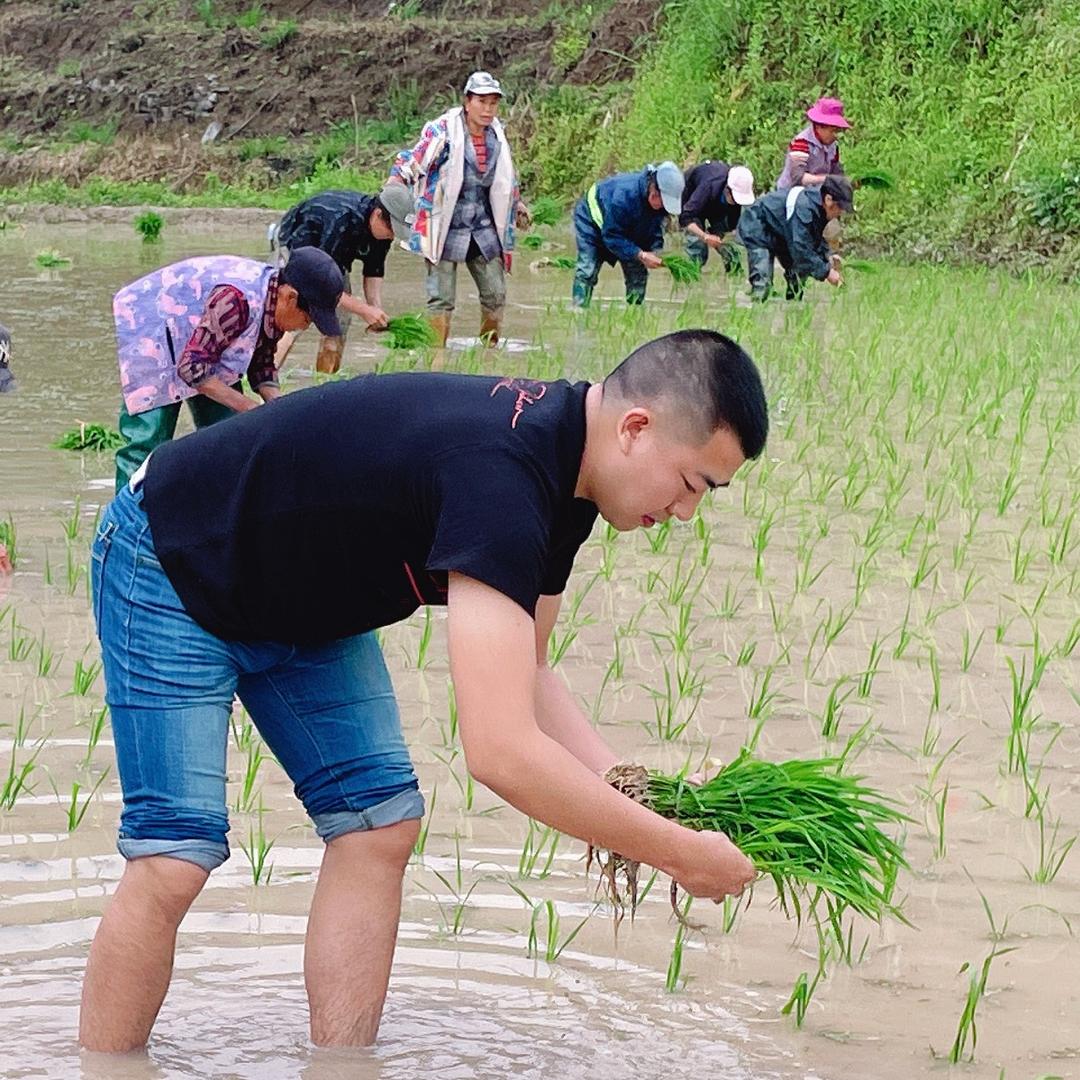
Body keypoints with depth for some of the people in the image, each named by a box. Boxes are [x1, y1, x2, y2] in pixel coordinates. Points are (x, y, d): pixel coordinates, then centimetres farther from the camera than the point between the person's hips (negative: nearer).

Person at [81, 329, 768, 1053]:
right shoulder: (496, 475, -38)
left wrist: (627, 786, -13)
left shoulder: (560, 458, -8)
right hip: (172, 572, -9)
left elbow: (524, 675, 3)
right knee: (176, 861, -15)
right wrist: (679, 854, -34)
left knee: (380, 826, -1)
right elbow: (502, 753, -43)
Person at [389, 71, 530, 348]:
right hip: (447, 227, -6)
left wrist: (517, 204, 34)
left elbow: (507, 175, 25)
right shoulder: (442, 132, -13)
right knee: (442, 299, -6)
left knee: (495, 295, 7)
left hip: (484, 227, 6)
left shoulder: (497, 135, 6)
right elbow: (407, 166, -13)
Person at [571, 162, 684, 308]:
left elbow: (655, 231, -6)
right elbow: (611, 236, -36)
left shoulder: (662, 202, -22)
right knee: (587, 271, -21)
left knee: (638, 273, -1)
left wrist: (656, 252, -27)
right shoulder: (624, 193, -43)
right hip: (592, 218, -6)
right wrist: (641, 255, -41)